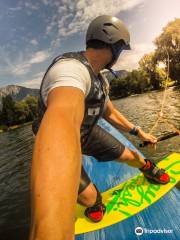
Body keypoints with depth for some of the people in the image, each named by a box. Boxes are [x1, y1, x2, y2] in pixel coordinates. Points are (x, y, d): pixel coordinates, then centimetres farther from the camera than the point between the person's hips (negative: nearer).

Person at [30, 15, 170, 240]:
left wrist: (138, 132, 12)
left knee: (127, 156, 11)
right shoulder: (71, 68, -37)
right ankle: (95, 203, 33)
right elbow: (62, 123, -59)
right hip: (60, 143, -6)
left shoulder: (100, 80, -4)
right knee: (89, 197, -7)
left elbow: (110, 113, 9)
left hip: (86, 132, 7)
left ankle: (149, 169, 47)